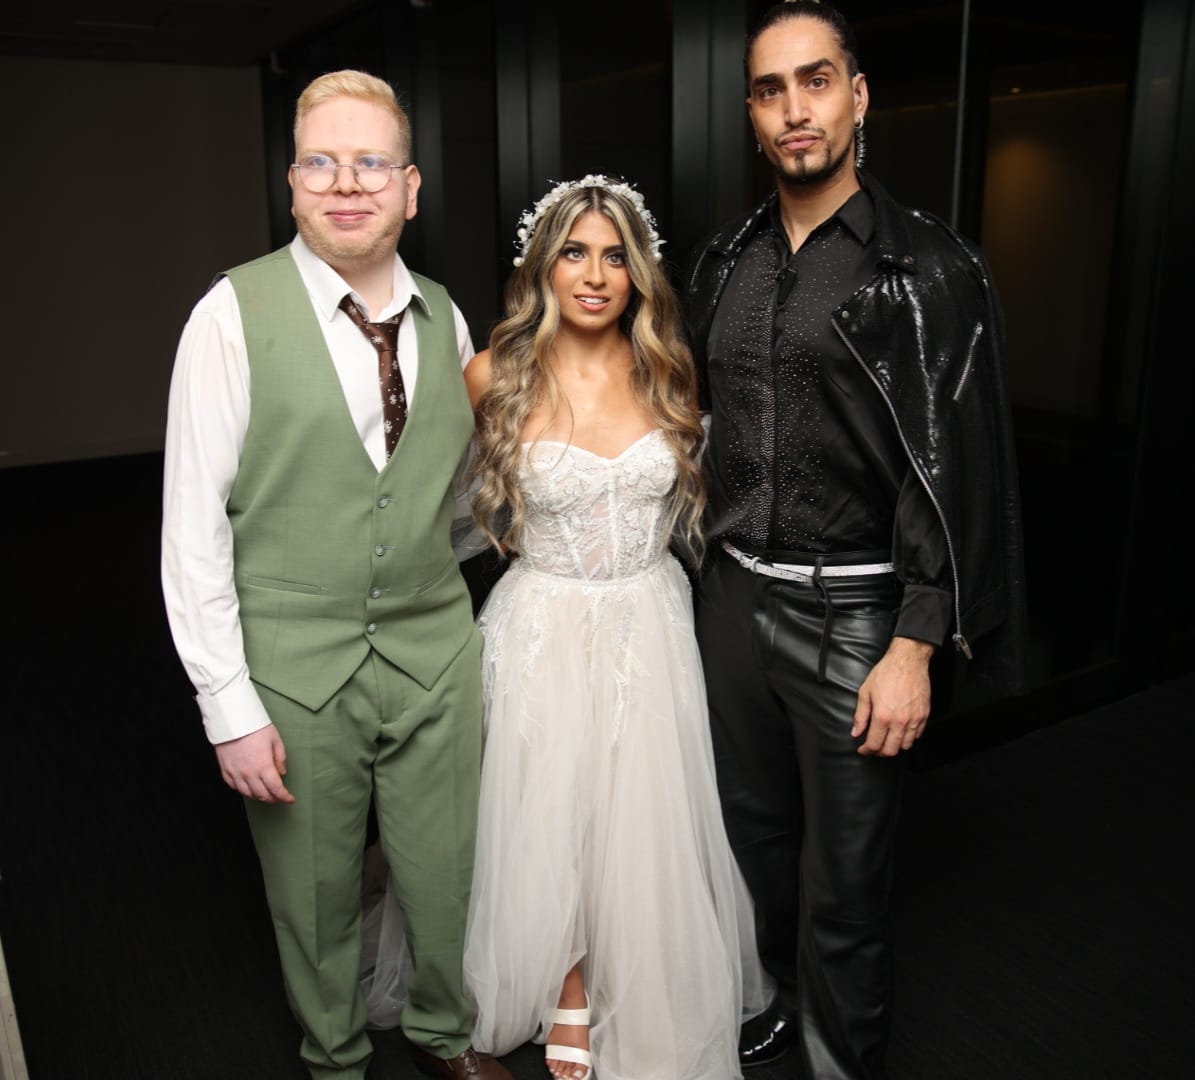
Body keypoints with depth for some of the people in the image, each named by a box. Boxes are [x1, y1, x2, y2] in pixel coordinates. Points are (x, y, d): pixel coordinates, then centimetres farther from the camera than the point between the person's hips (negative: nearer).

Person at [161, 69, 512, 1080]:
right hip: (295, 669, -3)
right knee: (317, 900, 15)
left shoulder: (444, 317, 3)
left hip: (435, 658, 3)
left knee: (445, 881, 16)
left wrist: (442, 608, 10)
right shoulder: (234, 313, -10)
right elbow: (193, 523, -10)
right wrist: (228, 706, -12)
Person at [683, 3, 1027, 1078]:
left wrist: (913, 652, -16)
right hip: (732, 595, 6)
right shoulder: (722, 263, 6)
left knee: (843, 877, 8)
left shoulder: (928, 267, -10)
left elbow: (954, 471, -12)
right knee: (759, 830, 22)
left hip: (853, 615, -5)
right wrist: (707, 569, 12)